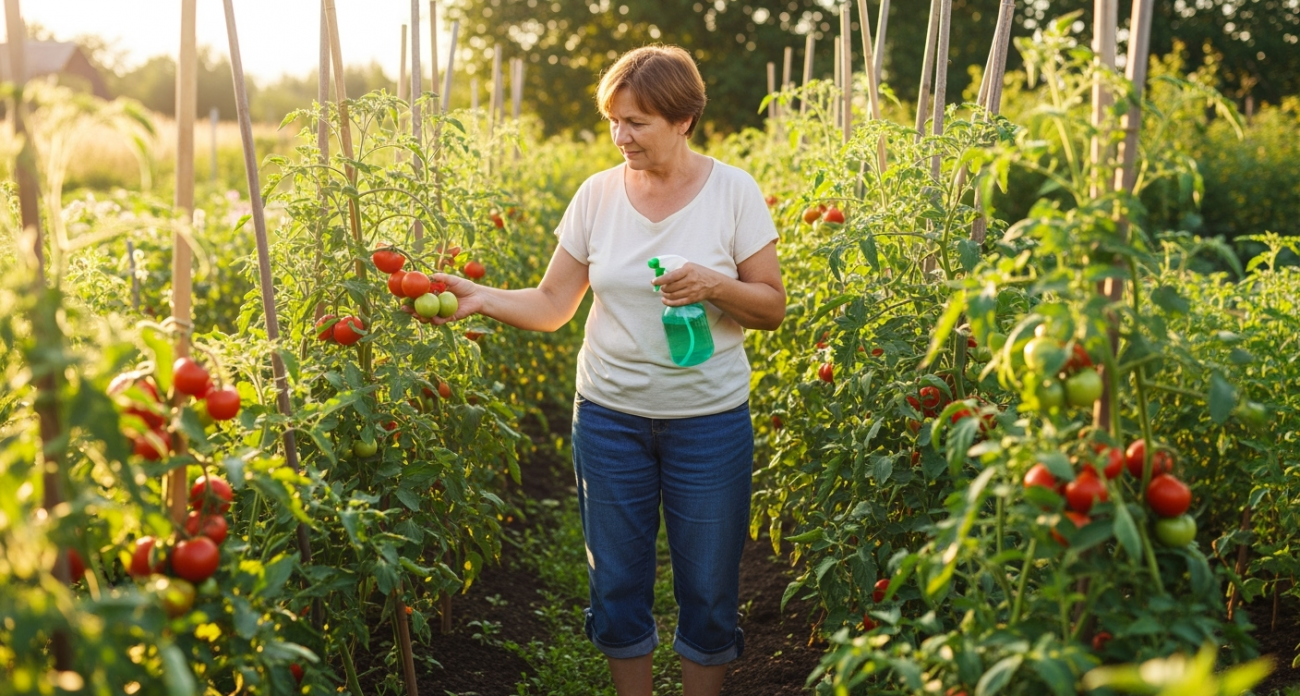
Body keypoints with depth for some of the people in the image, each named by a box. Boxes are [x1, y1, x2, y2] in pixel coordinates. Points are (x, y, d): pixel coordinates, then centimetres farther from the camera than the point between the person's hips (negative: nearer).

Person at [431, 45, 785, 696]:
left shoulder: (734, 191, -7)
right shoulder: (597, 194, 0)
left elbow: (772, 307, -3)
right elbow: (552, 304, 1)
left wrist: (715, 286, -22)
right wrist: (481, 296, -16)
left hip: (708, 421, -2)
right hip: (609, 416, 2)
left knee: (708, 587, 9)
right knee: (617, 582, 12)